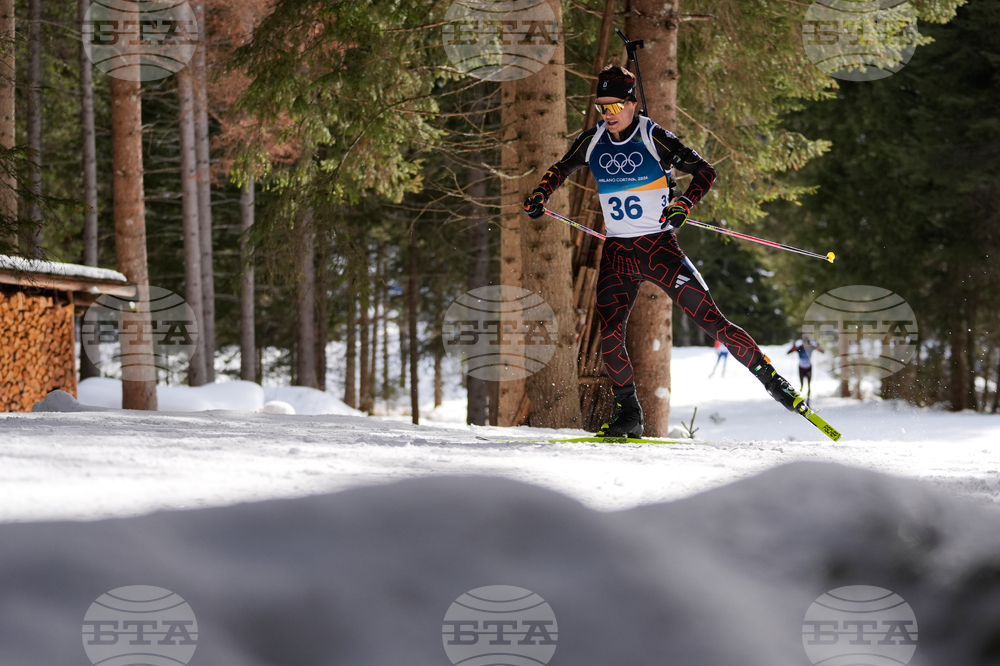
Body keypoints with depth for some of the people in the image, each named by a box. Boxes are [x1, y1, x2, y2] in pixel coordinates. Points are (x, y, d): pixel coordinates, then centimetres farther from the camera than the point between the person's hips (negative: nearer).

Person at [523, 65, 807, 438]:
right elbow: (562, 169, 23)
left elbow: (705, 171, -10)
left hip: (660, 248, -4)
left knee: (709, 318, -12)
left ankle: (771, 380, -4)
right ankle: (629, 415, 5)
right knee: (607, 336, -10)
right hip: (618, 253, 4)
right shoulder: (593, 142, 4)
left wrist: (684, 205, -26)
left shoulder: (652, 138, -9)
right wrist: (540, 195, 6)